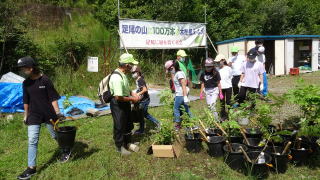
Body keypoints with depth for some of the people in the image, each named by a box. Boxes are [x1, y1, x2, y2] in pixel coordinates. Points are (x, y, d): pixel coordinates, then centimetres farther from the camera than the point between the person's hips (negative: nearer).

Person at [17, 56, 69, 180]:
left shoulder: (45, 80, -12)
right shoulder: (25, 83, 2)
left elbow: (53, 98, -11)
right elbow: (26, 101, 12)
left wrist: (57, 112, -15)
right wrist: (26, 115, 15)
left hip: (49, 114, -3)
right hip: (34, 115, 4)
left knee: (55, 135, 13)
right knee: (32, 141, -2)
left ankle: (66, 151, 39)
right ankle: (31, 168, 6)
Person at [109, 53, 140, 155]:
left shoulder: (123, 74, 4)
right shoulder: (117, 78, -29)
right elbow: (118, 97, -30)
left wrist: (132, 94, 5)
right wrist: (132, 99, -18)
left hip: (125, 104, 10)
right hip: (118, 105, -10)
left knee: (128, 124, 21)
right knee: (119, 126, 7)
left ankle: (127, 143, 40)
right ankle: (120, 147, 26)